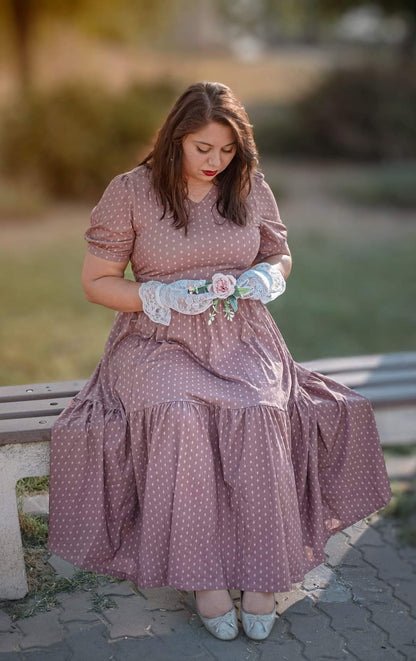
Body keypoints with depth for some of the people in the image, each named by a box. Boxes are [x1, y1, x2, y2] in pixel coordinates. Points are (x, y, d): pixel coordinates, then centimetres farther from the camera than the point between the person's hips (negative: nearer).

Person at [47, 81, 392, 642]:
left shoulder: (251, 188, 7)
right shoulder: (130, 192, -1)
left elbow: (281, 255, 21)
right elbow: (97, 282, 1)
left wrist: (267, 276, -3)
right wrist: (162, 296, -14)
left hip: (241, 339, 2)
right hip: (158, 343, -2)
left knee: (259, 414, -31)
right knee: (179, 416, -35)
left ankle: (261, 574, -20)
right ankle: (202, 575, -24)